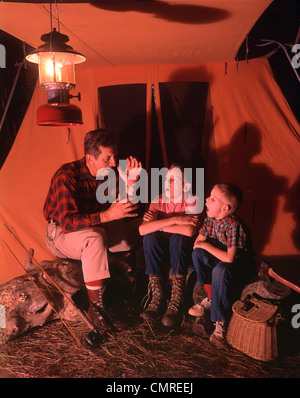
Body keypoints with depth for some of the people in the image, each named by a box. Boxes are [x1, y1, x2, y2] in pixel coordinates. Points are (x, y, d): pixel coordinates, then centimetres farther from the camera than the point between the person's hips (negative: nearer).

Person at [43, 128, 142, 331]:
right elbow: (67, 222, -35)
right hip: (61, 234, -7)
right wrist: (107, 215, -43)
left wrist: (130, 183, -24)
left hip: (94, 228, 7)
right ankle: (96, 307, -29)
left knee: (144, 226, -3)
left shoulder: (110, 173, -6)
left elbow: (125, 211, -8)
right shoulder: (66, 176, -27)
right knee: (95, 238, -41)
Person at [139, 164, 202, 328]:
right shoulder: (158, 201, -6)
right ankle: (157, 297, -22)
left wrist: (157, 225, -23)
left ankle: (177, 301, -28)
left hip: (183, 248, -2)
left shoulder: (191, 201, -14)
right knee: (150, 237, -27)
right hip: (160, 249, 3)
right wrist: (174, 220, -30)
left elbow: (189, 231, -34)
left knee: (178, 238, -33)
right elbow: (142, 229, -23)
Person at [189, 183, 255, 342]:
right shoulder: (210, 217, -7)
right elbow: (198, 242, 2)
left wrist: (207, 245, -25)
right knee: (197, 253, -14)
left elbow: (229, 258, -34)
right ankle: (210, 298, 0)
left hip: (242, 266, -7)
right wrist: (201, 246, -20)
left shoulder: (234, 226, -30)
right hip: (220, 260, 8)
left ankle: (221, 322, -20)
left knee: (221, 270, -36)